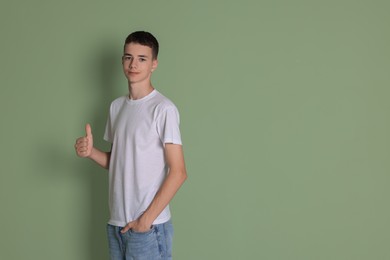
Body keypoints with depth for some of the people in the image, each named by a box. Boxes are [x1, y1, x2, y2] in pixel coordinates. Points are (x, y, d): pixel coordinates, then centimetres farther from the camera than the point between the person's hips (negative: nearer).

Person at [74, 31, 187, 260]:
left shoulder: (163, 109, -13)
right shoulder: (117, 106, 9)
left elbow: (178, 173, -15)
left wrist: (147, 219, -15)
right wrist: (91, 152, -2)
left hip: (149, 227, -7)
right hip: (116, 223, 7)